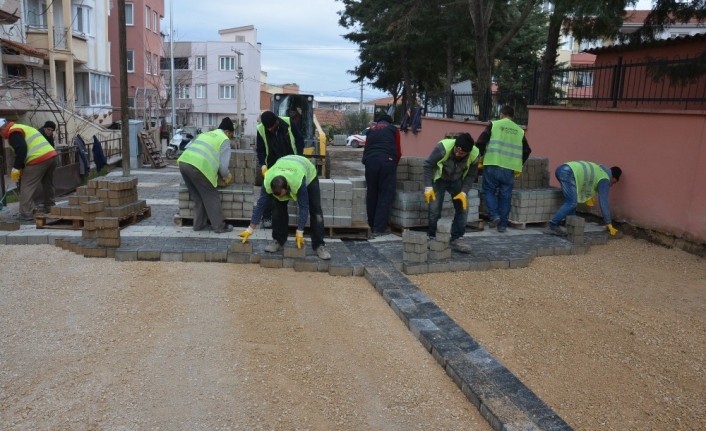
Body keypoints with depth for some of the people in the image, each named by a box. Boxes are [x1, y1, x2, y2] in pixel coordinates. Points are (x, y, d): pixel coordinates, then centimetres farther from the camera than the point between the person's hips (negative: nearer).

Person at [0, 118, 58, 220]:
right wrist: (22, 167, 27)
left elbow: (21, 150, -15)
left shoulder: (13, 132, 0)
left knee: (27, 187, -1)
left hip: (39, 160, -9)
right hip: (51, 155, 9)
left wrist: (16, 168, -8)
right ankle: (49, 209, 32)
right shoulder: (23, 128, 31)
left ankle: (26, 214, 0)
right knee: (48, 185, 22)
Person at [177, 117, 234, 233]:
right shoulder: (224, 140, 11)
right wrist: (227, 176, 24)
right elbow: (223, 164, 4)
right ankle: (220, 226, 14)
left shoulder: (206, 134, 33)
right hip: (198, 167, -8)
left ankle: (199, 224, 28)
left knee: (198, 197, 21)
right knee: (211, 197, 7)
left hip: (183, 162, 8)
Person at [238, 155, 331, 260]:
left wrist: (299, 233, -34)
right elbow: (260, 205, -29)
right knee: (279, 208, -12)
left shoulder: (299, 182, -47)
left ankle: (319, 245, -7)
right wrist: (250, 230, -26)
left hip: (308, 173, -3)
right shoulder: (267, 182, -37)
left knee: (315, 210, -13)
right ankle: (278, 240, 3)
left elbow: (303, 208, -37)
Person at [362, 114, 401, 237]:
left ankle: (372, 225, 21)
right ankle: (379, 228, -6)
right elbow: (398, 151, 14)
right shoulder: (393, 129, 17)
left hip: (370, 161, 3)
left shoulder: (371, 129, 25)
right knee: (385, 196, -1)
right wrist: (394, 163, 28)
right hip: (387, 161, -3)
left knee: (372, 195, 12)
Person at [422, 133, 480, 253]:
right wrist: (428, 187, -25)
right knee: (434, 209, -9)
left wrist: (464, 192, -21)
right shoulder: (443, 147, -35)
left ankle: (455, 240, 6)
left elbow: (471, 175, -9)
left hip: (457, 181, 3)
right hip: (439, 180, -3)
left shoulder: (474, 155, -26)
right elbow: (428, 165, -22)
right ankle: (433, 238, 10)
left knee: (463, 208, -5)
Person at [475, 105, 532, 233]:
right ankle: (502, 225, 12)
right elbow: (527, 151, 14)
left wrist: (480, 157, 11)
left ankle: (494, 215, -4)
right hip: (510, 169, 3)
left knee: (488, 190, 14)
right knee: (505, 196, 10)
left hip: (493, 165, -2)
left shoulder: (494, 124, 4)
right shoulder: (519, 130, 14)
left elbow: (480, 142, -3)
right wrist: (519, 166, 24)